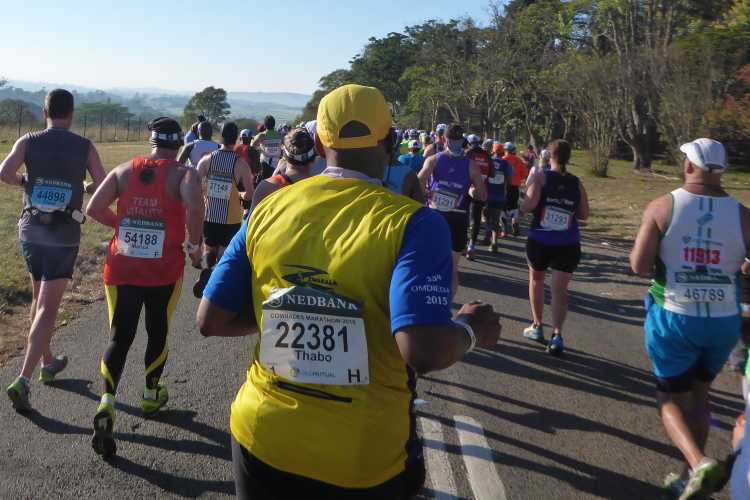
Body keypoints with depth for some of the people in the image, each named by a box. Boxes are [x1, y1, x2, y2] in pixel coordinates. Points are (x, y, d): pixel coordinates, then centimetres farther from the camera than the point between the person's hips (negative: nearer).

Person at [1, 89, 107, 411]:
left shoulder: (28, 142, 0)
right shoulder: (85, 148, -3)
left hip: (31, 231, 3)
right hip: (65, 236, -3)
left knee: (38, 300, 21)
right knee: (47, 309, -2)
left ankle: (48, 364, 35)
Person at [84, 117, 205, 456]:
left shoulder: (124, 170, 6)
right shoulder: (184, 174, -6)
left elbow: (93, 208, 1)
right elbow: (195, 208, -25)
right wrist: (194, 244, -10)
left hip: (121, 267, 2)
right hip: (164, 270, -2)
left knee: (119, 336, 6)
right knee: (158, 332, 18)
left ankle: (107, 403, -13)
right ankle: (151, 395, 33)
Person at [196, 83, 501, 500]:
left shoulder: (268, 210, -4)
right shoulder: (413, 224, -15)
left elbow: (210, 322, 0)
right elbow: (424, 352, -26)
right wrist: (471, 329, -5)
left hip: (262, 439, 3)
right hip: (362, 463, -2)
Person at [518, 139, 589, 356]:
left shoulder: (541, 176, -6)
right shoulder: (577, 183, 4)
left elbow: (529, 204, -20)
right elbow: (584, 215, 8)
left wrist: (520, 210, 0)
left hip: (539, 240, -1)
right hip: (568, 244, 1)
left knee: (536, 280, 22)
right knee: (559, 290, 2)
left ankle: (537, 327, 29)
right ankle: (557, 335, -14)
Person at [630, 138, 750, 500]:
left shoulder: (662, 207, -11)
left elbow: (639, 265, -14)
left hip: (673, 318, -3)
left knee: (672, 398, 12)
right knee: (699, 395, 22)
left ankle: (699, 463, -13)